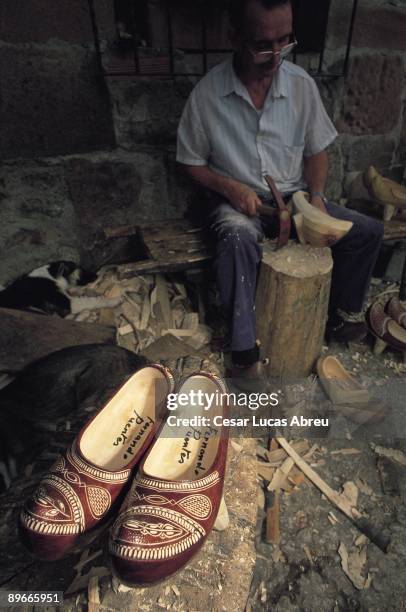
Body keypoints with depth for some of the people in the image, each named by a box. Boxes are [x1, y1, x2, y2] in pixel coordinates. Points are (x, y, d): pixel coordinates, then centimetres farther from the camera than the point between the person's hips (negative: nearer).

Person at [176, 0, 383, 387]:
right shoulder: (207, 93, -10)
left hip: (294, 196, 4)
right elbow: (191, 162, -2)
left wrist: (316, 195, -12)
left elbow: (317, 150, 6)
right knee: (238, 237, -40)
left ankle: (342, 315, 11)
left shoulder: (302, 84, -3)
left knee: (368, 231, -10)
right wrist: (229, 186, -19)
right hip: (238, 200, -3)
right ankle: (244, 347, -25)